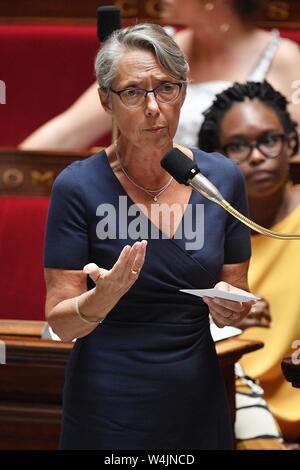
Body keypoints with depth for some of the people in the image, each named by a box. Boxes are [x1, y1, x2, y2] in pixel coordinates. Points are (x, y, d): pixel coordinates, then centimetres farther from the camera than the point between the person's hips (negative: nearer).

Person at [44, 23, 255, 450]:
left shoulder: (223, 178, -1)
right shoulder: (78, 186, -11)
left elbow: (236, 294, 8)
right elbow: (61, 323, -9)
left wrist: (229, 309, -13)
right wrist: (103, 298, -29)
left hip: (198, 398, 4)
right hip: (108, 409, -3)